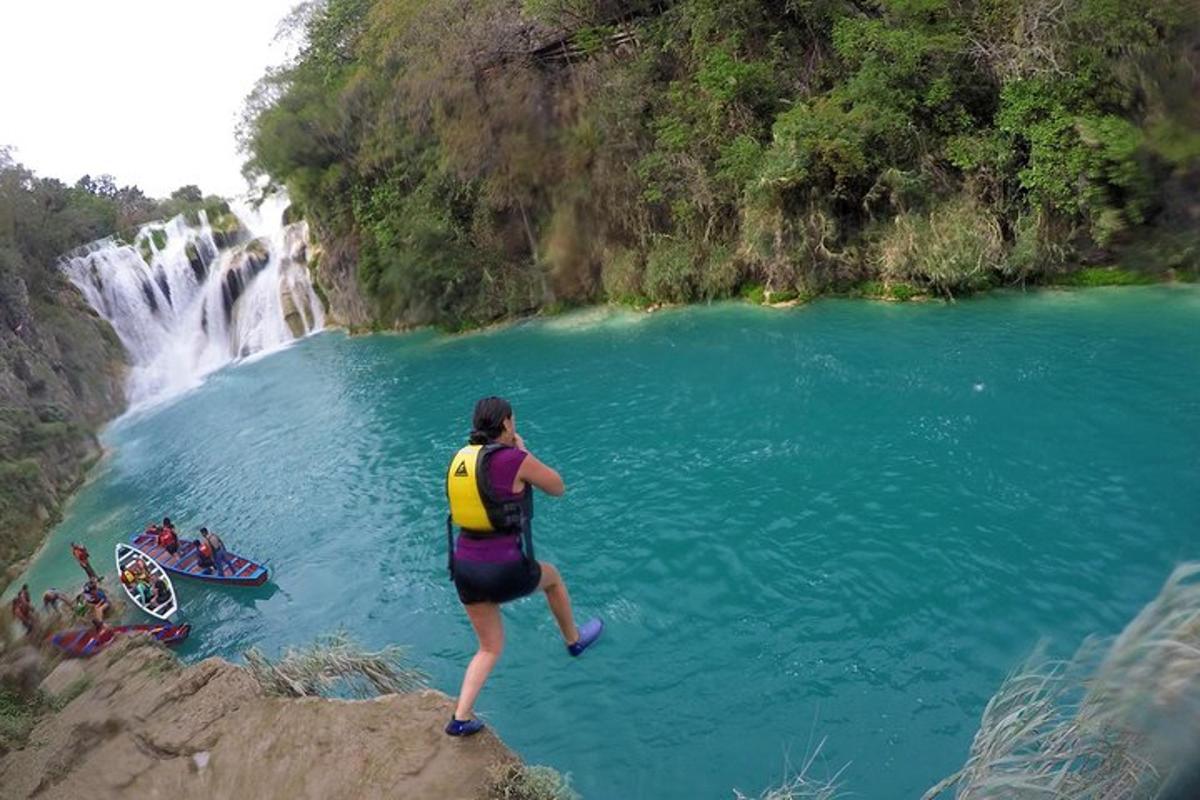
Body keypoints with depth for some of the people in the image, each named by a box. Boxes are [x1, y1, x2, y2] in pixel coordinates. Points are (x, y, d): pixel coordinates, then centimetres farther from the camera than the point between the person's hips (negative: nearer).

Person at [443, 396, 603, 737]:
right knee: (552, 576, 30)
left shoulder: (460, 459, 5)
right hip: (506, 571, -5)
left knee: (491, 647, 24)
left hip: (465, 568, 6)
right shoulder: (515, 459, -16)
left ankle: (461, 718, 15)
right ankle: (573, 639, 51)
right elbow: (557, 488, 0)